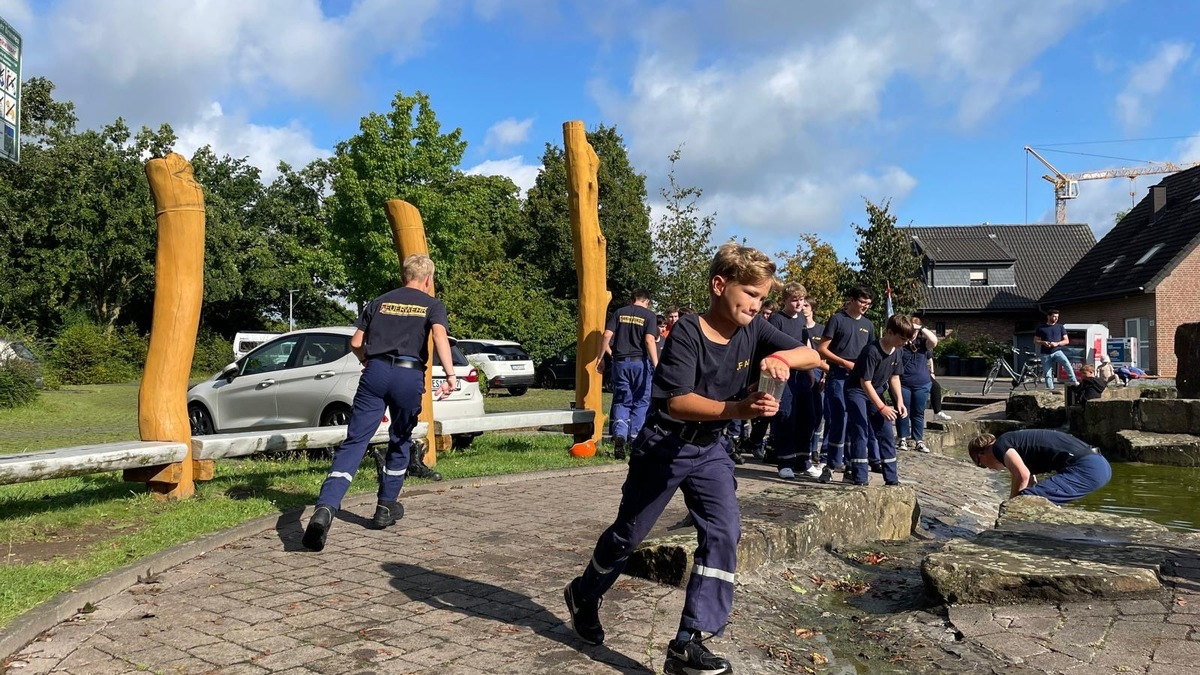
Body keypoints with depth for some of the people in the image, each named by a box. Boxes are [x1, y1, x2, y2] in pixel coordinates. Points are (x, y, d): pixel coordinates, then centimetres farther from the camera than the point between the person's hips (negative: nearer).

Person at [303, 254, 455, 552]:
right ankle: (386, 507, 27)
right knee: (400, 442, 20)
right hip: (409, 375, -1)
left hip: (376, 371, 2)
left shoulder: (380, 302, 21)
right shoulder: (433, 305, 12)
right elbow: (439, 334, -10)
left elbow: (355, 343, 18)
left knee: (354, 442, -5)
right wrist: (450, 375, -18)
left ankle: (325, 508, -23)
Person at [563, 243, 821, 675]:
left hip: (710, 448, 5)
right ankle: (584, 594, 39)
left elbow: (812, 356, -13)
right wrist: (735, 408, -47)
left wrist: (781, 358, -35)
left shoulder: (753, 332, -7)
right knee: (629, 533, 11)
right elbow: (677, 402, -33)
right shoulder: (687, 333, -24)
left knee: (723, 532, -10)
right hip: (663, 445, -5)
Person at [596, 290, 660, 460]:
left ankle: (619, 434, -14)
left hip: (620, 362, 3)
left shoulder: (619, 313, 9)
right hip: (641, 362, -2)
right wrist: (656, 364, -14)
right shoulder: (649, 315, 0)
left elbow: (607, 335, 0)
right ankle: (635, 438, 7)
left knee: (621, 401, 7)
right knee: (641, 402, 9)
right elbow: (649, 340, -12)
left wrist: (601, 358, 6)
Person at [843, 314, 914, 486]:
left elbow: (894, 377, 6)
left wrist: (900, 401, -6)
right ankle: (859, 477, -10)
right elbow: (865, 382, -28)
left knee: (886, 434, 4)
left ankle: (891, 478, 10)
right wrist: (882, 407, -29)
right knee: (860, 432, -14)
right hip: (857, 390, -8)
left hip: (876, 391, 8)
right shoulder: (872, 351, -28)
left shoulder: (896, 351, -5)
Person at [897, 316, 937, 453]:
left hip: (922, 385, 2)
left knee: (918, 414, 8)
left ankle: (919, 441, 14)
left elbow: (934, 341, -15)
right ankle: (903, 439, 13)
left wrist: (922, 328, -17)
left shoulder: (922, 342, 4)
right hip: (903, 384, -2)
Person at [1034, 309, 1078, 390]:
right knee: (1047, 375, -1)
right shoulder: (1041, 328, 7)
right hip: (1046, 354, 1)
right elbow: (1035, 341, 10)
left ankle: (1074, 381, -35)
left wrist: (1057, 343, -13)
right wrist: (1043, 342, -11)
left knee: (1066, 362, -31)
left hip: (1057, 351, -1)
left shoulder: (1060, 327, 8)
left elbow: (1066, 341, 6)